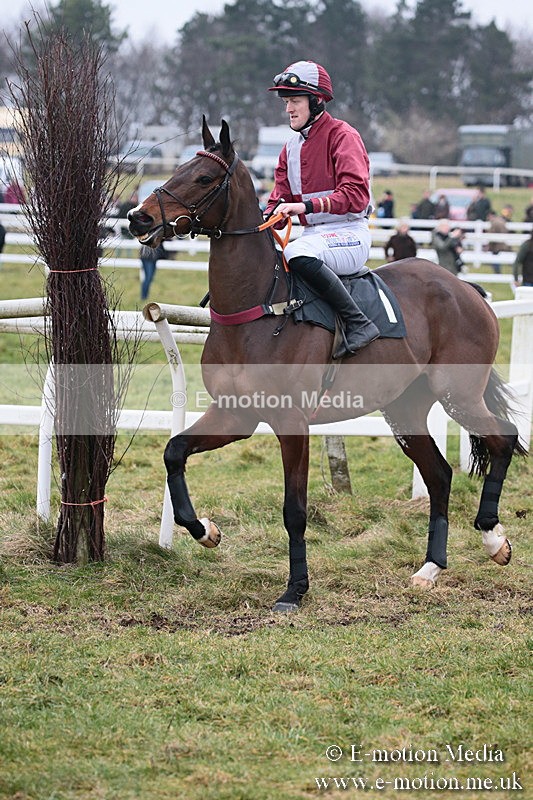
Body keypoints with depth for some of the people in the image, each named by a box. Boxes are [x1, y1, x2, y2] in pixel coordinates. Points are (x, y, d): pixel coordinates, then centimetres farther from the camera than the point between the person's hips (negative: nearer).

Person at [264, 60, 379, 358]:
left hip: (350, 234, -8)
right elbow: (281, 200, 15)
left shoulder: (342, 135, -8)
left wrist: (306, 205, -30)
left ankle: (359, 323, -29)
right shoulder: (291, 147, 17)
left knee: (297, 254, -36)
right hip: (314, 236, 8)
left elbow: (355, 195, -20)